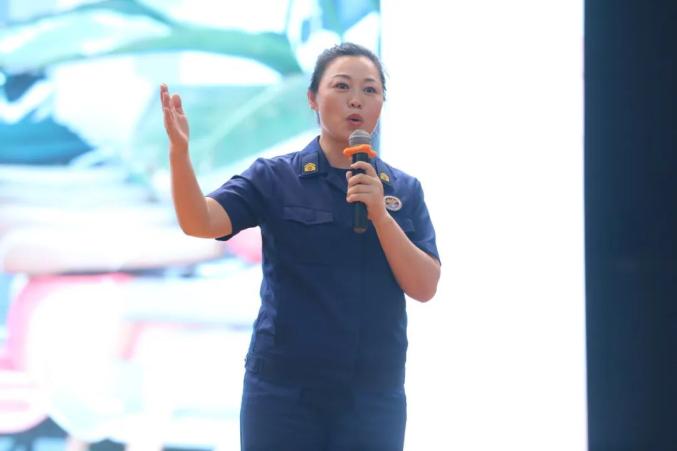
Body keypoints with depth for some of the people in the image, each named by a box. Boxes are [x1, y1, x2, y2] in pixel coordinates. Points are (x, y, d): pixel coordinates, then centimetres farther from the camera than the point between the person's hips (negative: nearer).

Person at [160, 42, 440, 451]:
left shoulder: (405, 190, 7)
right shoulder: (275, 178, 0)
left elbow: (425, 287, -2)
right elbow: (199, 223, -15)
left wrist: (379, 213, -14)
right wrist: (179, 150, -31)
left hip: (375, 392, 2)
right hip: (284, 387, -2)